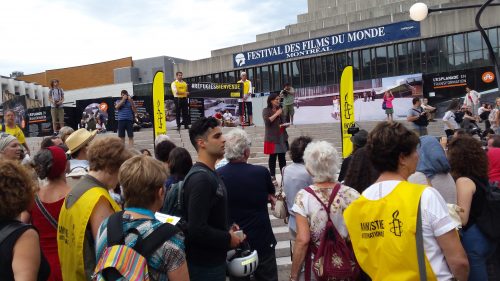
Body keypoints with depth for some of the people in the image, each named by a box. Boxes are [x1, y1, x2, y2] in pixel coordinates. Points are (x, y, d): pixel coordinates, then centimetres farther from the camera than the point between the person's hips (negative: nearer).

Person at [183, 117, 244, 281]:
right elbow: (196, 230, -28)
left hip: (214, 260, 9)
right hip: (204, 265, -9)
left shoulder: (210, 174, 9)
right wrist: (228, 238, -16)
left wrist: (227, 230, 4)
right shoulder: (201, 179, -23)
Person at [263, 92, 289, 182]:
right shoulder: (266, 110, -3)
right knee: (272, 157, 0)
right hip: (272, 138, -5)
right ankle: (273, 177, 7)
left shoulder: (280, 110, 14)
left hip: (282, 137, 5)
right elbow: (267, 121, -19)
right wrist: (276, 114, -15)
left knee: (282, 157, 5)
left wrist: (285, 125, 2)